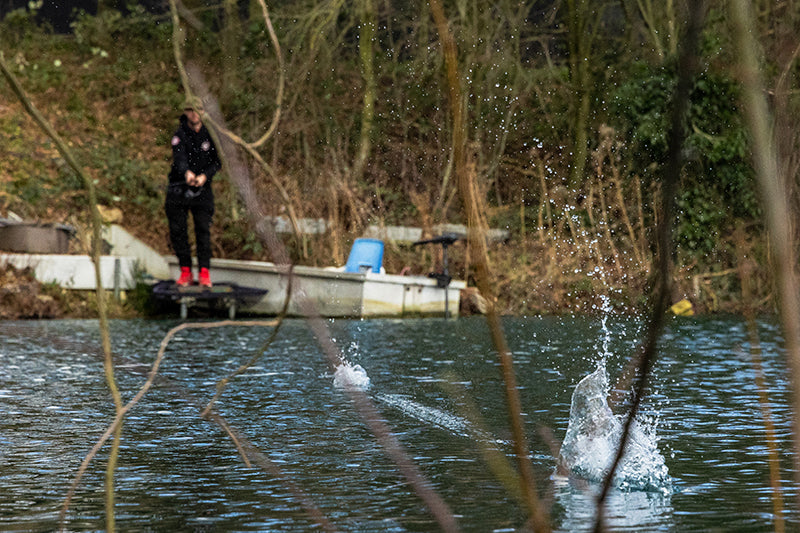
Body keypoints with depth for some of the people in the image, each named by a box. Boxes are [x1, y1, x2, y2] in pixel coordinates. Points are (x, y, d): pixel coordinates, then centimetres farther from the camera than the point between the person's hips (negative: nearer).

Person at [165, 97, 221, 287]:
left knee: (203, 230, -6)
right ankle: (185, 271, 10)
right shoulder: (180, 135, -5)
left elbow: (217, 162, 2)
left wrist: (205, 175, -18)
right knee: (178, 230, 0)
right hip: (178, 188, 0)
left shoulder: (210, 135, 2)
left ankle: (204, 272, 0)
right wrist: (187, 172, -42)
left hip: (202, 188, 0)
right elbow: (179, 157, -21)